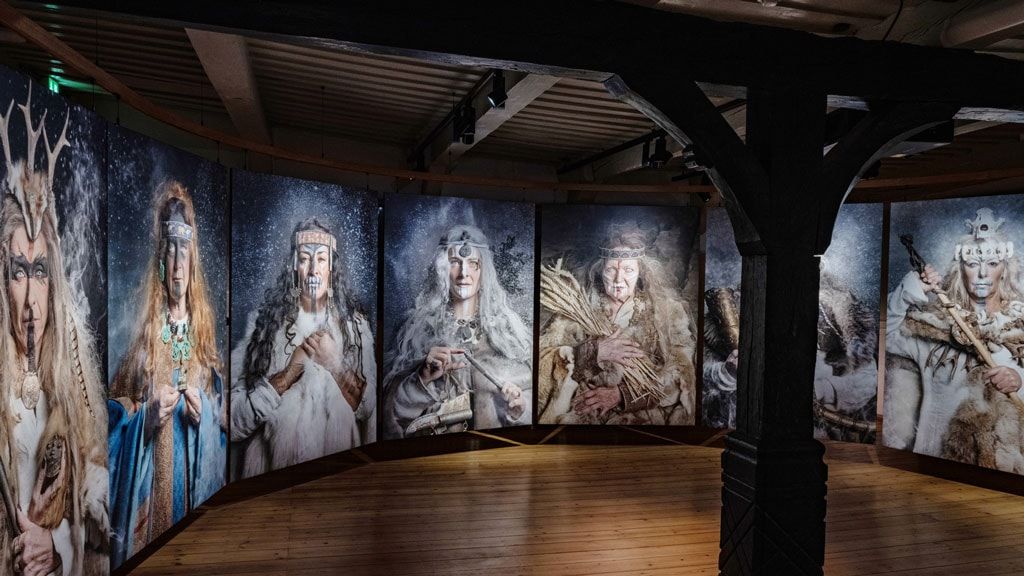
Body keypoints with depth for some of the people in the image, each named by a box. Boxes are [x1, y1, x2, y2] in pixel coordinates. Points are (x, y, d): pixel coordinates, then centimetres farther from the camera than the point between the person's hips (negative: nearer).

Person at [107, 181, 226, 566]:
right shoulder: (144, 324, -2)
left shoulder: (204, 325, 2)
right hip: (149, 466, -1)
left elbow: (221, 403, 6)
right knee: (150, 542, 4)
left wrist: (203, 409, -13)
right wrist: (148, 413, -17)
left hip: (195, 466, 1)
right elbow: (118, 405, 0)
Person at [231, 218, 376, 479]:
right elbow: (235, 420, -5)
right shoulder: (265, 320, 2)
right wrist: (289, 372, -12)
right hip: (273, 467, -1)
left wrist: (336, 366, -9)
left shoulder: (354, 323, 7)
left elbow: (370, 410, 2)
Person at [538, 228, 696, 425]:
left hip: (645, 414, 0)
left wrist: (622, 394, -13)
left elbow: (680, 372, -4)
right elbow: (542, 357, -5)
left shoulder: (666, 310, 4)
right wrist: (594, 351, -16)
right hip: (581, 412, 0)